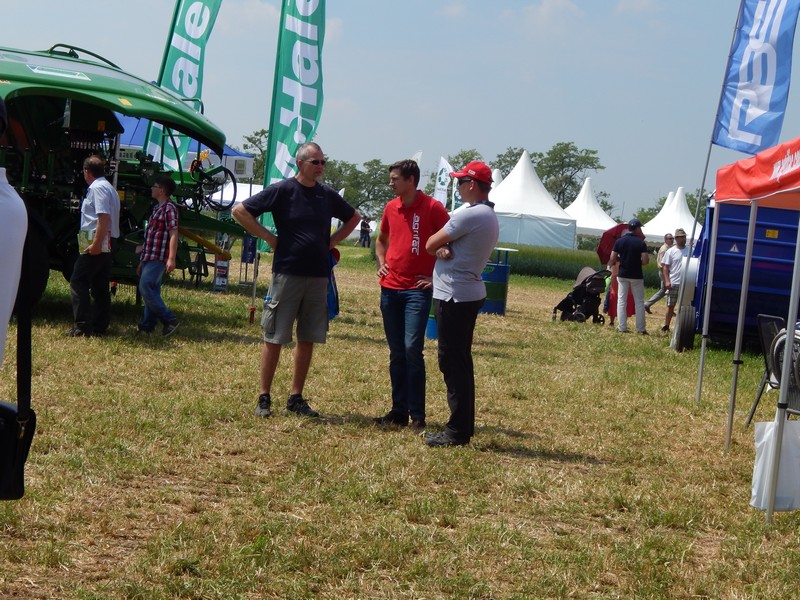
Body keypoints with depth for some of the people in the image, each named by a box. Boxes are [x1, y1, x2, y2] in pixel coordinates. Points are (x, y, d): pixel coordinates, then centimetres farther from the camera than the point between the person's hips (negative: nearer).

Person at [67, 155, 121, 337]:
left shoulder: (97, 188, -13)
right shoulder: (109, 188, 19)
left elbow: (104, 217, -24)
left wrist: (96, 244, -27)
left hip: (96, 243, -10)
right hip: (108, 243, 10)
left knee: (78, 282, -8)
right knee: (100, 286, 11)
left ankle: (82, 325, -13)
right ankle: (99, 326, 13)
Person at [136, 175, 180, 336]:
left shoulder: (169, 209, -11)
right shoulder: (157, 208, 19)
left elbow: (173, 234, -18)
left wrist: (171, 259, -27)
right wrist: (142, 261, 24)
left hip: (158, 258, -10)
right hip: (150, 257, 10)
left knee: (146, 288, -16)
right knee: (151, 291, 10)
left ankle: (169, 320, -13)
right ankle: (147, 325, 12)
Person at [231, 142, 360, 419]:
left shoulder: (328, 195, 8)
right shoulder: (282, 190, -6)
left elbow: (353, 217, 26)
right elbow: (240, 211, -6)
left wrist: (332, 241, 12)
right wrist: (268, 237, -7)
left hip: (318, 276, 5)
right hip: (287, 273, -5)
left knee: (307, 340, 8)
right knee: (275, 339, 0)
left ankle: (296, 398, 16)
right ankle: (264, 398, 6)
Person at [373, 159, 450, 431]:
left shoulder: (433, 207, -7)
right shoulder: (391, 208, 10)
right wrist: (381, 263, 11)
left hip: (417, 289, -6)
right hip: (390, 287, 6)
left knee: (412, 349, -12)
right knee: (396, 352, 9)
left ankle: (418, 416, -7)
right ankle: (399, 411, 16)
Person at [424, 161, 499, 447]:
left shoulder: (469, 215, -18)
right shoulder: (490, 216, 15)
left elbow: (430, 244, -13)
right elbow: (437, 246, 12)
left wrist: (439, 247, 7)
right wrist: (444, 248, -10)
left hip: (454, 296, -10)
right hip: (471, 293, 10)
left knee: (452, 362, -7)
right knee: (461, 362, 15)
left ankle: (458, 431, -6)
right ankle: (464, 426, 20)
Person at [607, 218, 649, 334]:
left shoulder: (619, 241, -4)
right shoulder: (641, 243, -10)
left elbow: (612, 259, -4)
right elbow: (645, 261, -15)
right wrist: (638, 261, 6)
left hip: (622, 275, 2)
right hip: (636, 276, -2)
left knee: (622, 300, 9)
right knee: (639, 302, 7)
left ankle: (622, 327, 6)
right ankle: (641, 328, 7)